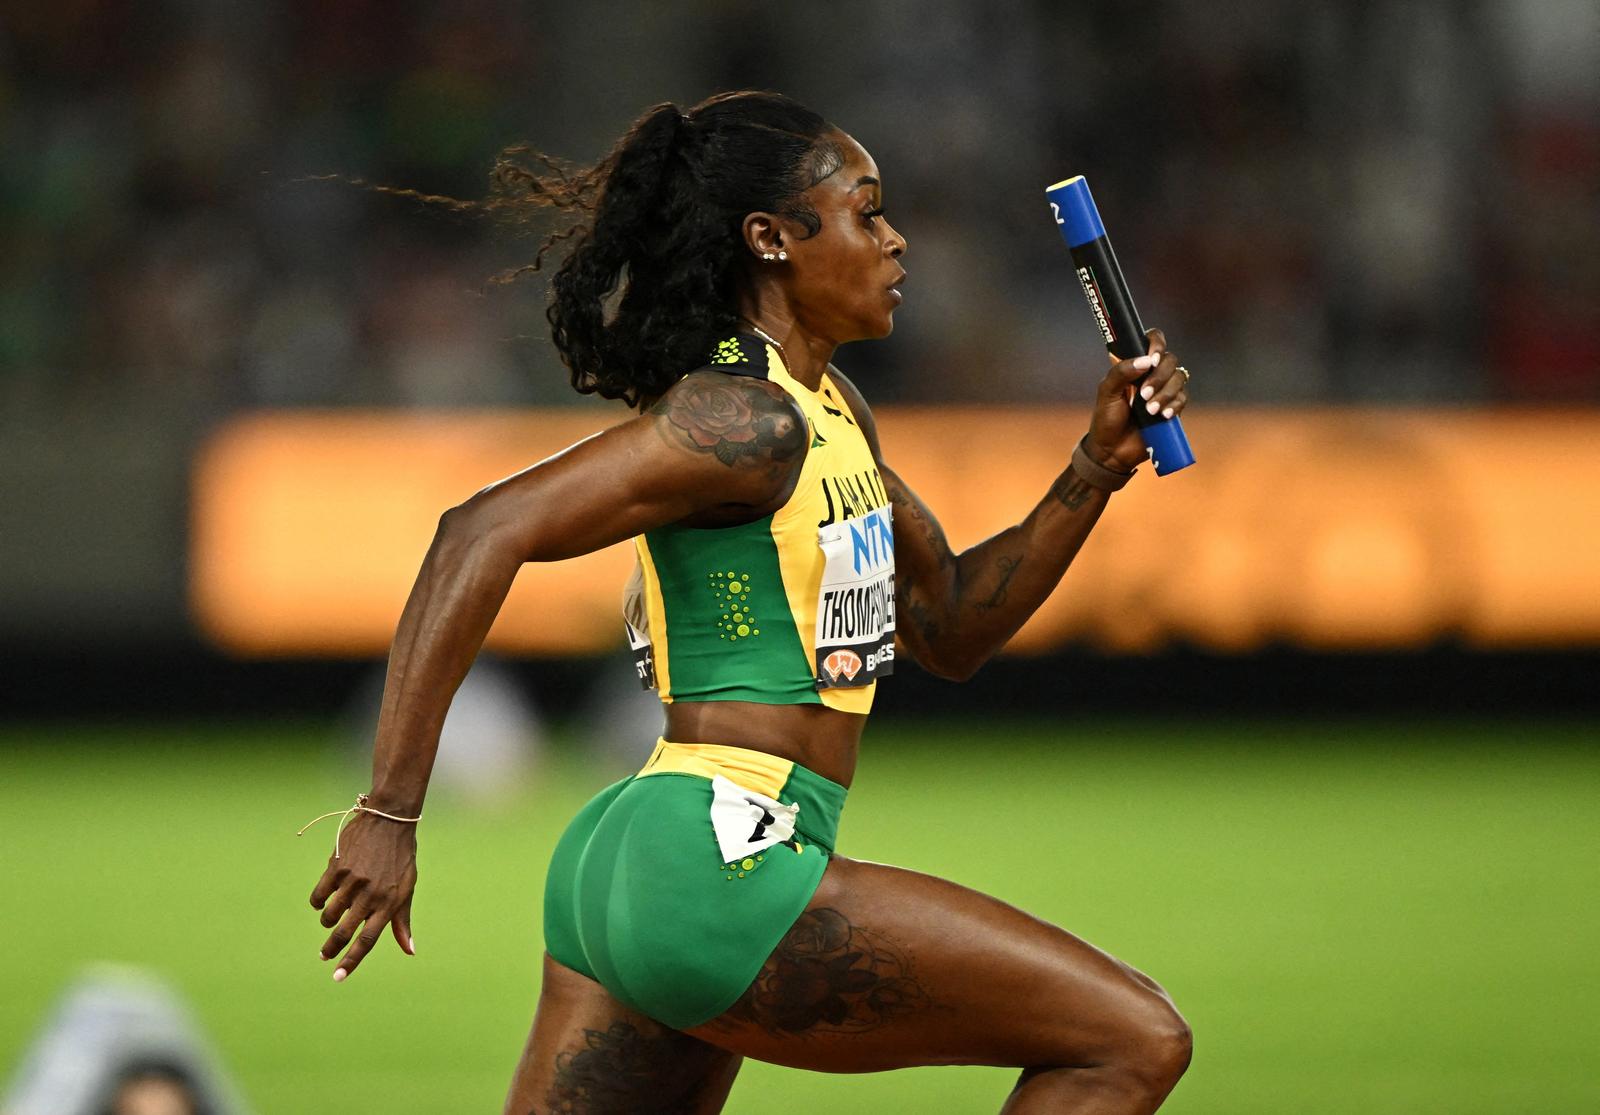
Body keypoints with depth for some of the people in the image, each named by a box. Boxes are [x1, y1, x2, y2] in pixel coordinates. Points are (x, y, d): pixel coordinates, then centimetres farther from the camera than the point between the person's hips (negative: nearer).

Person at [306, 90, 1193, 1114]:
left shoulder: (831, 412, 18)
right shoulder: (747, 423, -12)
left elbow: (952, 627, 26)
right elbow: (486, 533, -22)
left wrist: (1098, 467, 13)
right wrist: (390, 815, -24)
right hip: (717, 873, -10)